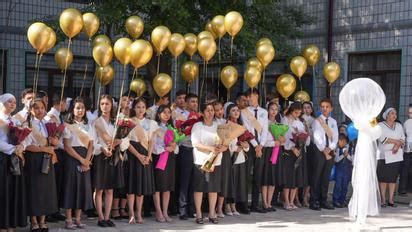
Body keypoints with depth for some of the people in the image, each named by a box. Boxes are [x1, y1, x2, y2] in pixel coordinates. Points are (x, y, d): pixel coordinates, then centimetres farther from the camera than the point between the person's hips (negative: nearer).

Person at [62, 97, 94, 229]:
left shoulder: (87, 126, 13)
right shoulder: (68, 125, -2)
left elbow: (91, 145, 7)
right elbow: (66, 146, -10)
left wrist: (87, 160, -10)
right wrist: (81, 159, -15)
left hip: (85, 159, 5)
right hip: (72, 158, -5)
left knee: (83, 187, 4)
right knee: (70, 186, -4)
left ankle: (78, 219, 11)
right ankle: (69, 220, 1)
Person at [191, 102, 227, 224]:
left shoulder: (218, 126, 11)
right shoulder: (197, 126, 0)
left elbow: (226, 144, 6)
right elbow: (196, 144, -12)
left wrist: (221, 148, -17)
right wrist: (211, 148, -23)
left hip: (216, 161, 3)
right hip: (201, 161, -3)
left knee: (214, 188, 4)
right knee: (199, 188, -1)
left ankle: (212, 214, 13)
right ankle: (198, 214, 6)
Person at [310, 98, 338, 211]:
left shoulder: (333, 122, 12)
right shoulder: (317, 121, -3)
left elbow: (335, 137, 6)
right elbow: (317, 137, -10)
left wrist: (330, 148, -9)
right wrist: (324, 150, -14)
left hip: (330, 151, 5)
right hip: (319, 150, -5)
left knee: (326, 177, 8)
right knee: (316, 177, -5)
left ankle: (323, 201, 14)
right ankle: (314, 201, -2)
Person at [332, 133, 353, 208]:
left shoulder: (350, 149, 3)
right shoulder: (338, 149, 0)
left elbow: (352, 159, 0)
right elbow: (336, 159, -6)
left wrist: (347, 155, -16)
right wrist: (343, 155, -17)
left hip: (348, 169, 2)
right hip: (339, 168, -2)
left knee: (345, 186, 6)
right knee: (338, 185, -4)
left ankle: (342, 200, 14)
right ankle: (336, 201, 0)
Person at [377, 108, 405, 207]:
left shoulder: (399, 126, 17)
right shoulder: (381, 125, 3)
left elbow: (403, 138, 8)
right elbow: (382, 139, -10)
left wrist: (397, 145, -12)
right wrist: (397, 141, -9)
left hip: (396, 155, 4)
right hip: (384, 155, -4)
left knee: (393, 178, 2)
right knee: (383, 178, -5)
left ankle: (391, 199, 5)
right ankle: (383, 200, -2)